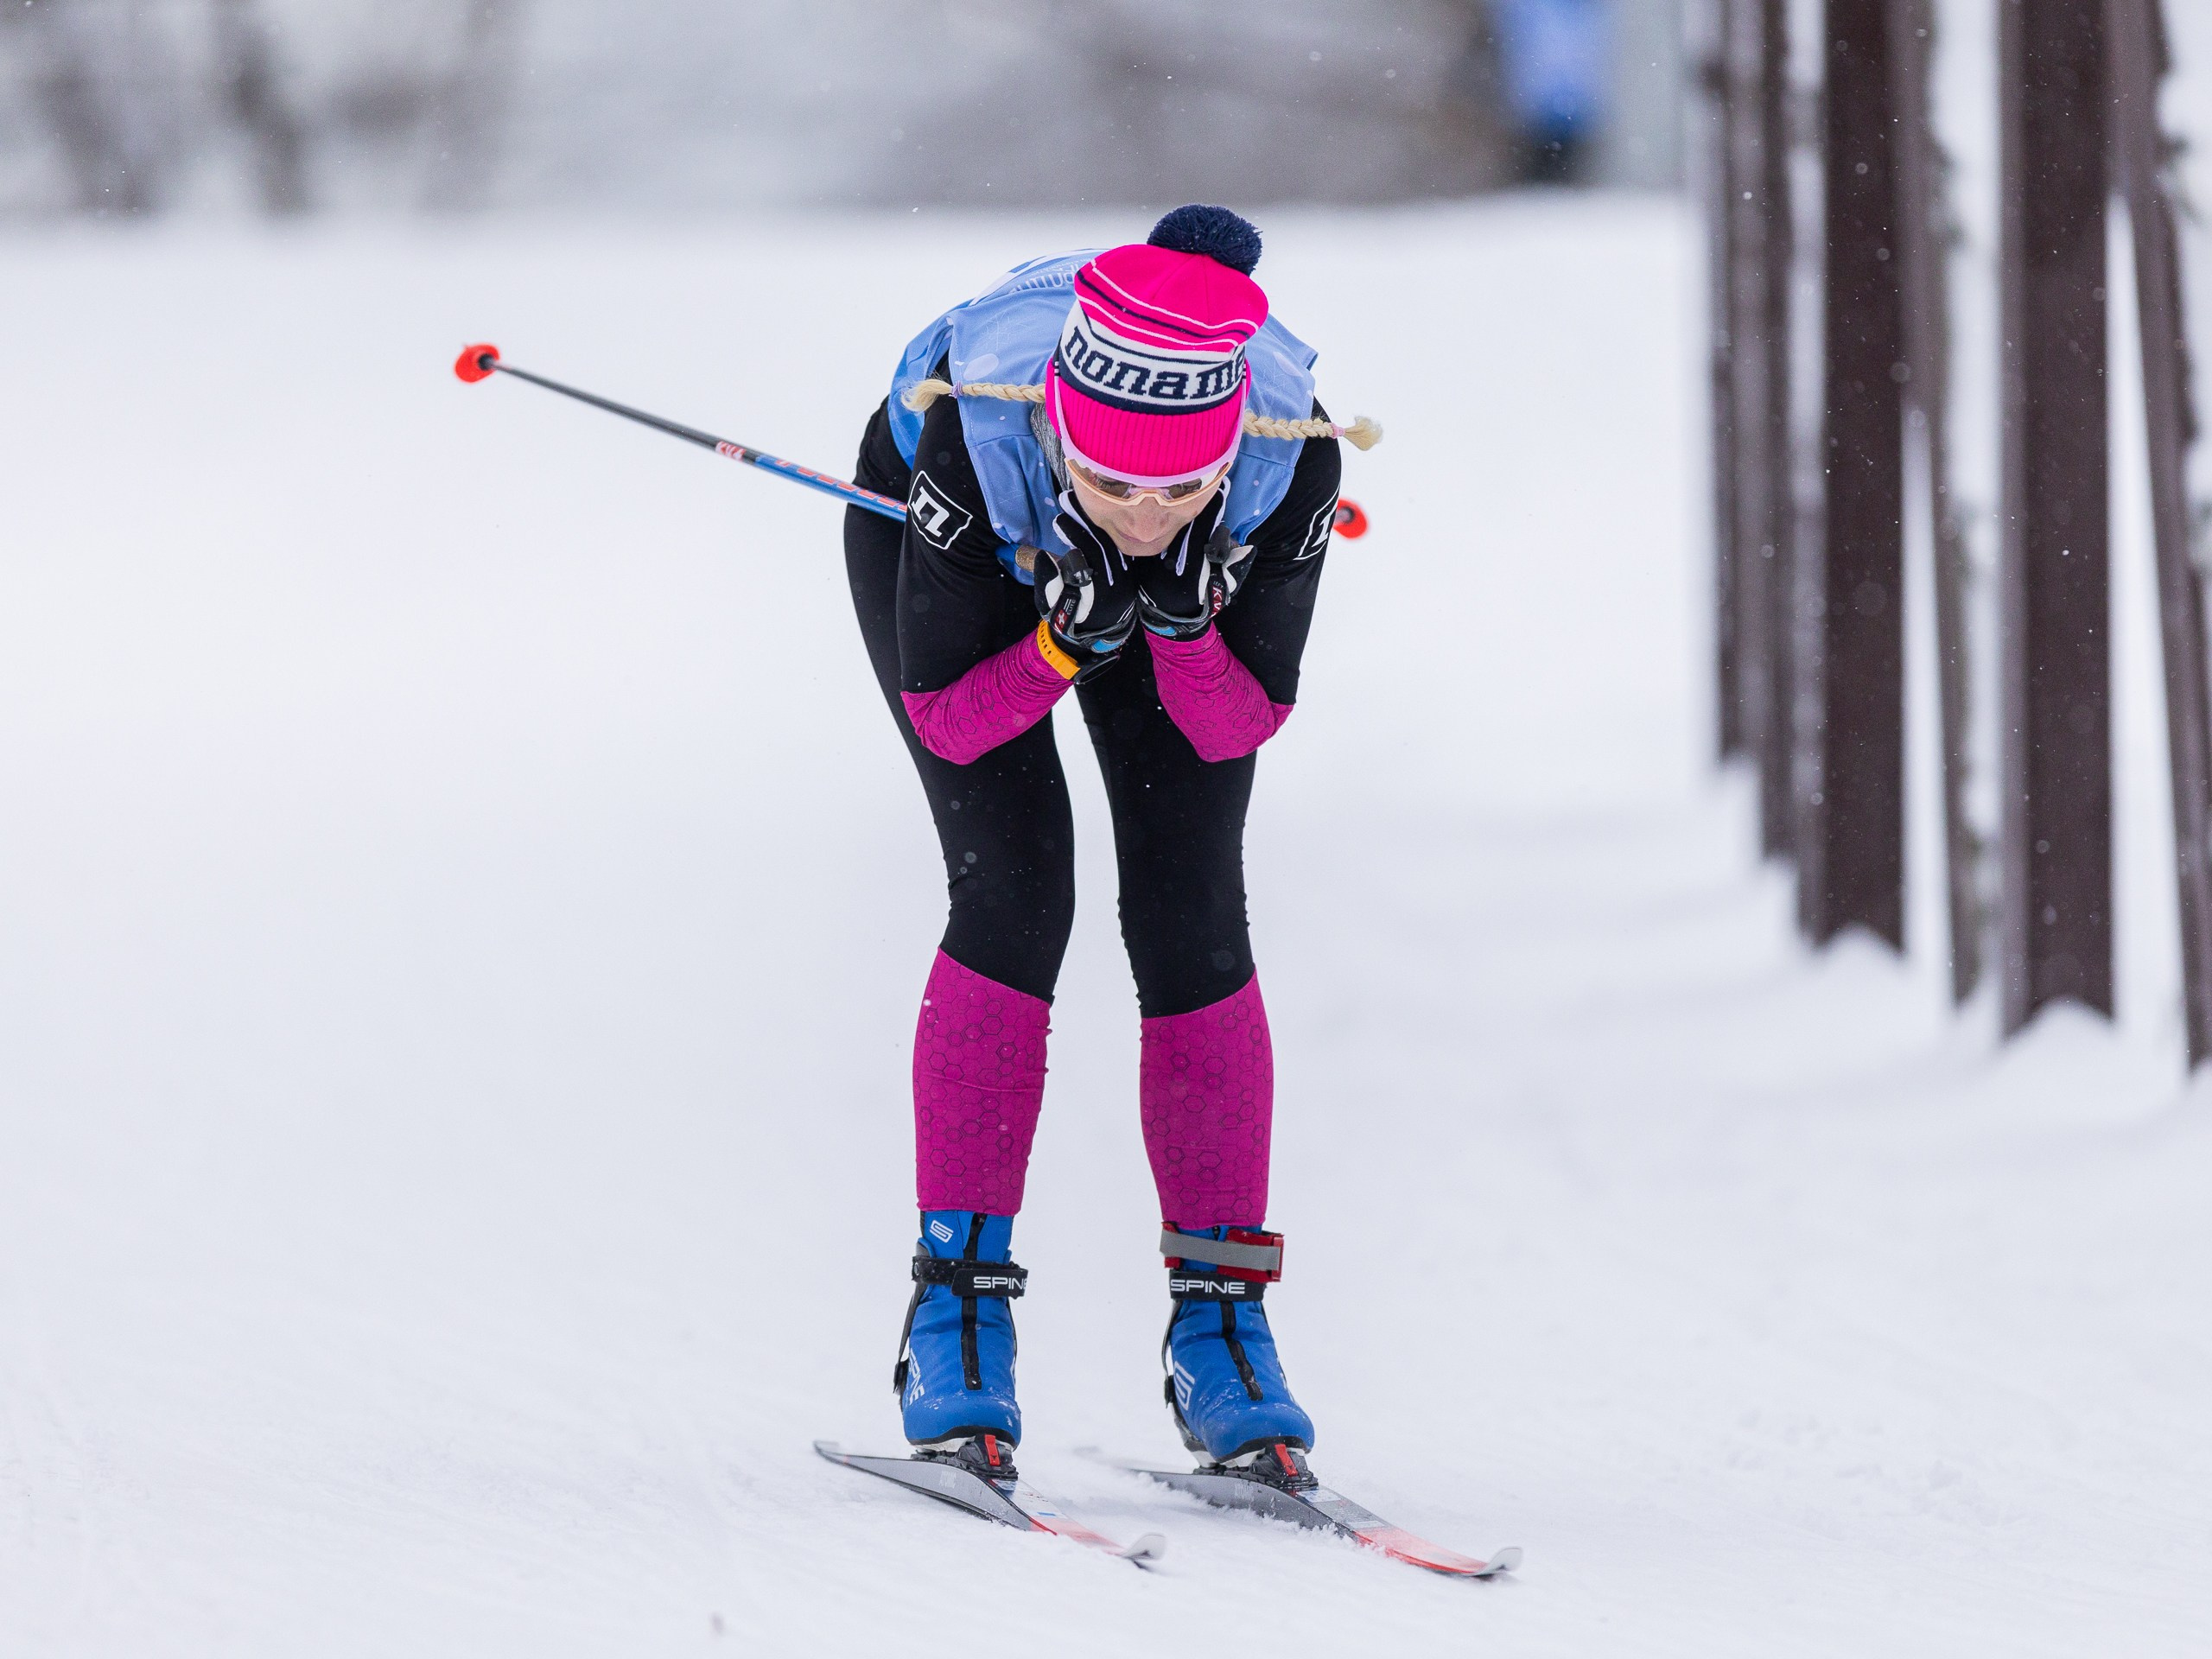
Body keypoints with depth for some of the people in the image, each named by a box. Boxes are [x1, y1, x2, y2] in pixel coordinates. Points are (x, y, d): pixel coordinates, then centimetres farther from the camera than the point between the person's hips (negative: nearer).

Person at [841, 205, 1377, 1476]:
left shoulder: (1292, 450, -38)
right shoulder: (975, 429, -42)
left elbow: (1242, 723, -23)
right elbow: (944, 714, -27)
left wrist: (1187, 627, -42)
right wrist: (1062, 648, -44)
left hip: (1192, 596, 2)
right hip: (942, 541, -2)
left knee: (1193, 924, -9)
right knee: (1016, 892, -17)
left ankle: (1221, 1319, 2)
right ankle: (958, 1302, -8)